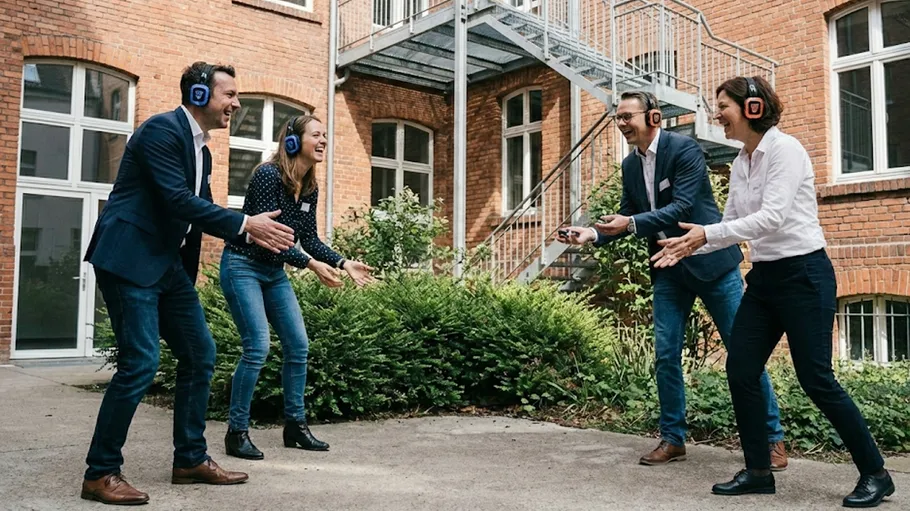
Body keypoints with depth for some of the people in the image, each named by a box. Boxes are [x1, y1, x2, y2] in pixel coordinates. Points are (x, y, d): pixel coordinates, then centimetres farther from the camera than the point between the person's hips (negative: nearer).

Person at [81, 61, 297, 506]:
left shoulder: (201, 149, 16)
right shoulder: (162, 130, -13)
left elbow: (200, 208, 17)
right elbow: (178, 200, -22)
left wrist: (253, 230, 3)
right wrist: (245, 224, -18)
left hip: (168, 263, 10)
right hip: (129, 258, -10)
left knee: (200, 355, 8)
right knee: (140, 364, -11)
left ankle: (190, 460, 19)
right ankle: (100, 473, 5)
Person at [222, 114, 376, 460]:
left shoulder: (310, 189, 4)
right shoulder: (268, 175, -19)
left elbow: (309, 240, 7)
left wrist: (344, 264, -5)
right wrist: (311, 264, -28)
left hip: (274, 272, 8)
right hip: (243, 266, -8)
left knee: (298, 346, 4)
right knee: (258, 347, -16)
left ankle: (295, 425, 17)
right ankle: (237, 432, -2)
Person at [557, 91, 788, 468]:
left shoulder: (684, 149, -13)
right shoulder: (630, 165, 8)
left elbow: (682, 208, -21)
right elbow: (626, 217, 12)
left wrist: (632, 223, -30)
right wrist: (593, 235, -5)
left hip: (710, 261, -6)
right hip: (668, 269, 6)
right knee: (666, 355, 4)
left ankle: (772, 438, 13)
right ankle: (673, 439, 16)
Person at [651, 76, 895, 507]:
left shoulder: (784, 149, -14)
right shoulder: (740, 163, 10)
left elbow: (772, 217, -24)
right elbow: (733, 224, 13)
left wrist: (707, 233, -25)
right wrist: (686, 247, 1)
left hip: (804, 274, -8)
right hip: (764, 276, 8)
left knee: (815, 379, -5)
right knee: (740, 370, 2)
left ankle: (875, 473, 14)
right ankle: (758, 471, 14)